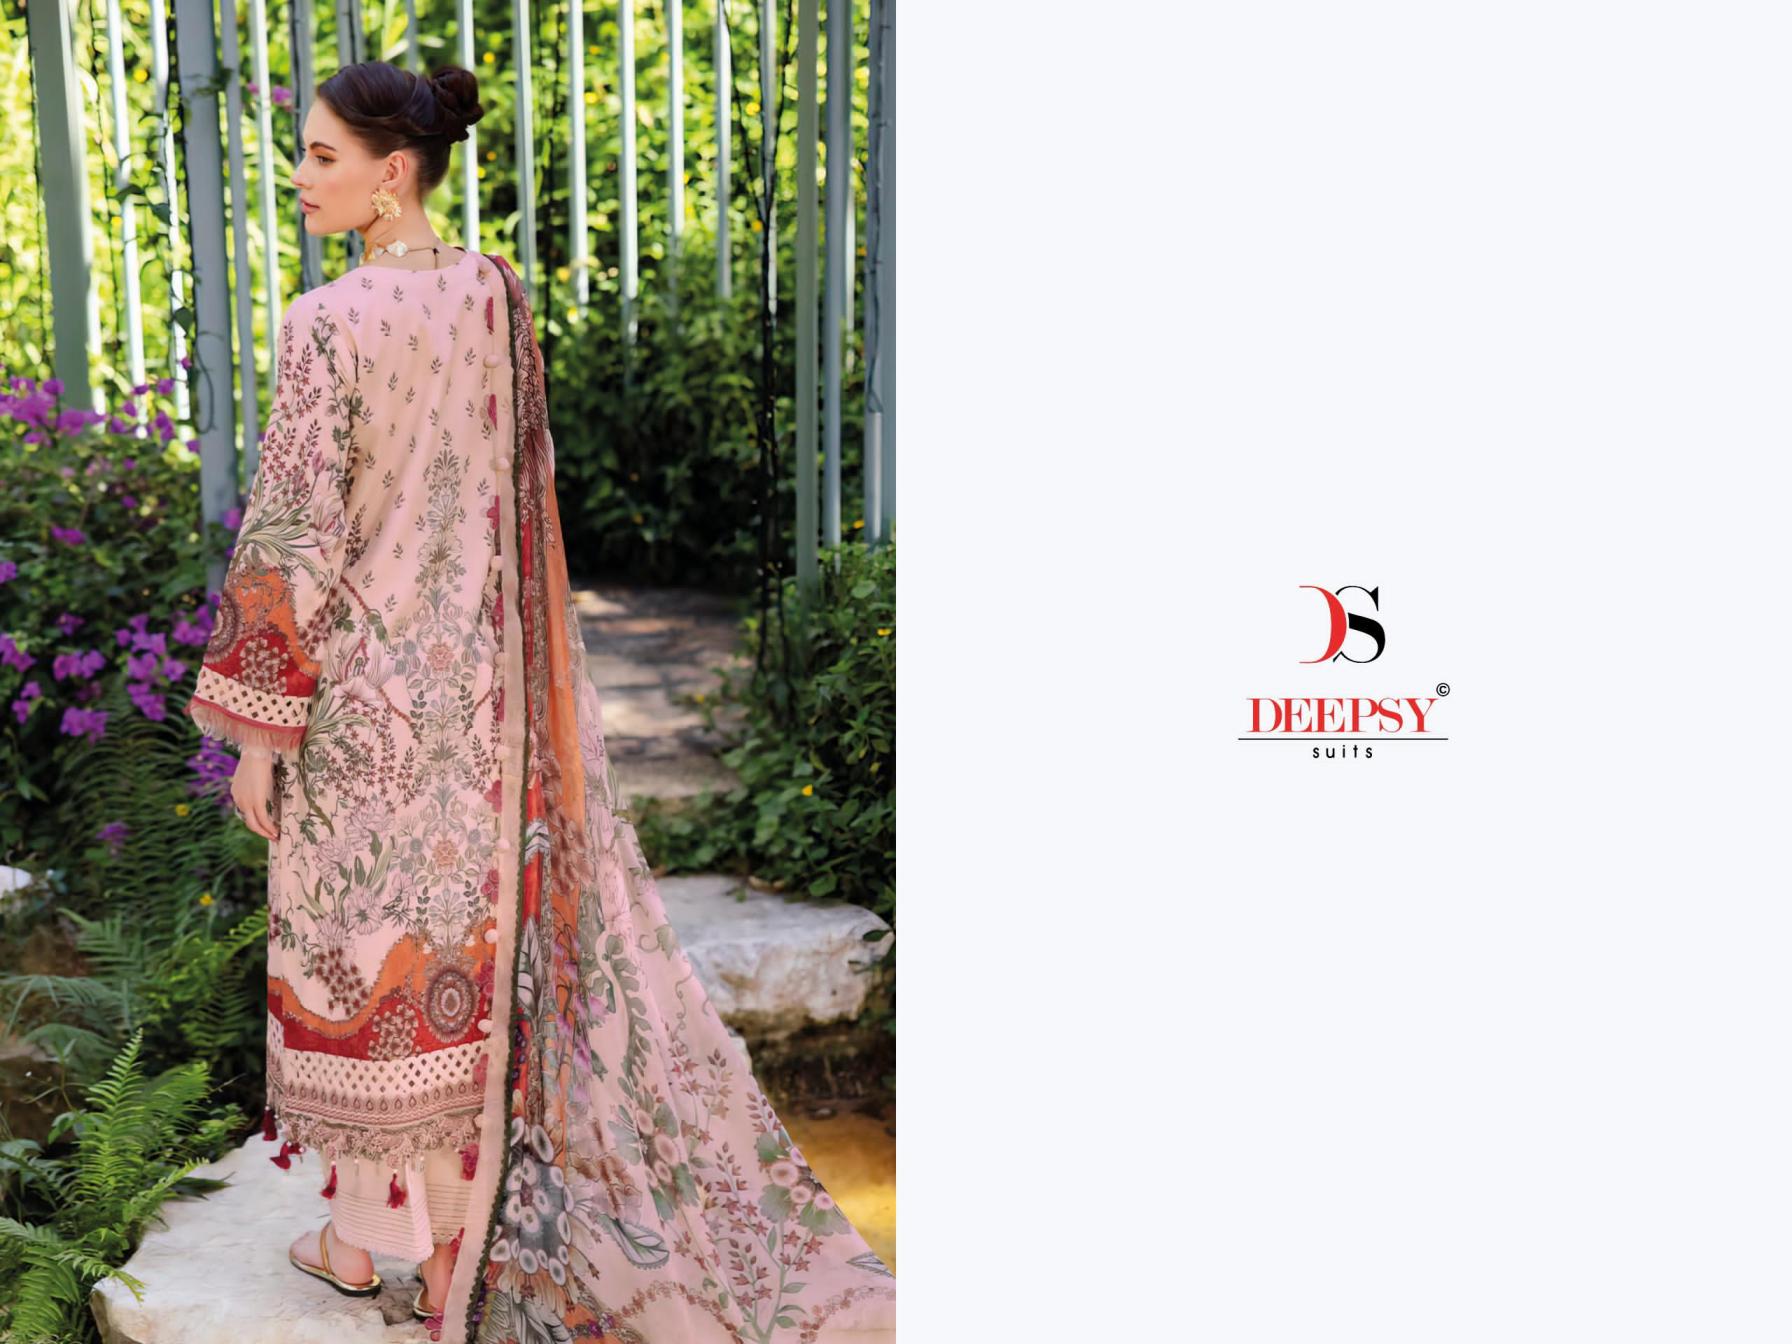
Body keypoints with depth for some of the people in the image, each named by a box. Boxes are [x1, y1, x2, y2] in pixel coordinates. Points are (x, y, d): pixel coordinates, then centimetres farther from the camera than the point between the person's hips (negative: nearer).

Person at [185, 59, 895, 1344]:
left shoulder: (328, 322, -18)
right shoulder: (500, 294, 1)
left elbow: (295, 531, -18)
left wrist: (255, 728, -10)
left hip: (359, 677, -5)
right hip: (477, 674, 6)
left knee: (354, 937, 8)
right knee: (465, 927, 15)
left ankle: (359, 1233, 22)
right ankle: (457, 1217, 28)